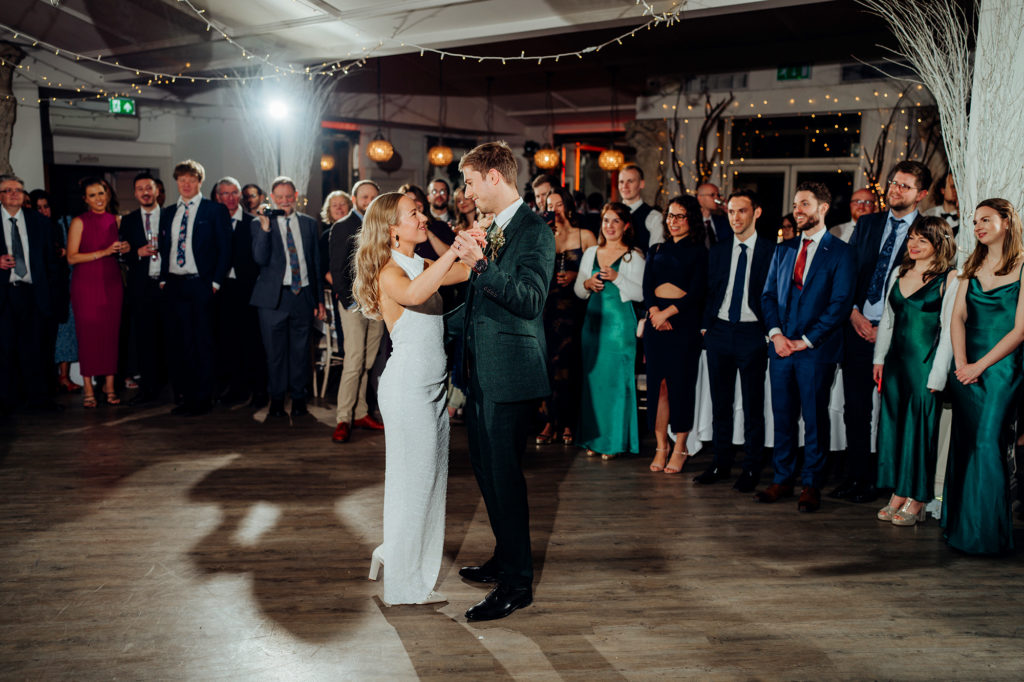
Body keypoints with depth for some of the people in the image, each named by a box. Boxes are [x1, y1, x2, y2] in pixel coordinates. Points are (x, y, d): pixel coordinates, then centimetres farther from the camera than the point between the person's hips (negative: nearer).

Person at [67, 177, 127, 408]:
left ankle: (109, 385, 8)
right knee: (87, 333, -3)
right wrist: (103, 252, -15)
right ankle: (88, 388, 3)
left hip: (111, 282, 3)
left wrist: (124, 249, 1)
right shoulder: (79, 222, -1)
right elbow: (72, 258, -7)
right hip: (86, 283, -3)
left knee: (111, 332, 1)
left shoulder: (116, 220, 11)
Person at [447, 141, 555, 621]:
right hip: (481, 370, 9)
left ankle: (517, 582, 8)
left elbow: (529, 299, -25)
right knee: (486, 470, 17)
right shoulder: (490, 230, 16)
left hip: (510, 373, -9)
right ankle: (505, 558, 33)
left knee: (504, 473, -4)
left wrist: (480, 263, -34)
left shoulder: (534, 231, -12)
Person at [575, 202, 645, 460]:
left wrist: (617, 277, -19)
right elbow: (578, 290, 15)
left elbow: (640, 293, -8)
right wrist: (587, 284, -6)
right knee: (593, 378, 6)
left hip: (619, 322, -4)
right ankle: (594, 438, 17)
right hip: (593, 320, 4)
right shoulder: (591, 253, 12)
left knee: (616, 378, -3)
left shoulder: (634, 257, -1)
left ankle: (614, 441, 8)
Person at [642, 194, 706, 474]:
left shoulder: (699, 252, 2)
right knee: (657, 384, 3)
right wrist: (654, 312, -11)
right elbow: (647, 286, 6)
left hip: (684, 322, -3)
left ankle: (680, 447, 12)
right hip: (655, 322, 4)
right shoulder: (656, 250, 15)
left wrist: (667, 313, -12)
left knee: (680, 384, 0)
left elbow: (696, 293, -6)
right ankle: (661, 446, 12)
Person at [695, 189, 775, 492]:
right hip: (719, 331, 4)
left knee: (753, 405, 3)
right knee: (720, 402, 10)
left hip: (752, 333, -4)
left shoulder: (771, 250, -2)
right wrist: (706, 326, 6)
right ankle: (721, 463, 21)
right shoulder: (718, 251, 10)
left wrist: (770, 332, -8)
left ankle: (752, 468, 13)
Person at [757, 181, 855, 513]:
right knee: (782, 416, 9)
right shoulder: (783, 250, 15)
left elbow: (840, 303, -7)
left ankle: (811, 484, 13)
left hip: (816, 349, -4)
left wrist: (806, 340, -11)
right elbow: (768, 295, 12)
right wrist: (776, 333, -4)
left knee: (815, 418, 2)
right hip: (781, 347, 5)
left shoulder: (840, 252, -1)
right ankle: (782, 479, 19)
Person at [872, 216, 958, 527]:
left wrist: (937, 374, -12)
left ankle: (916, 501, 11)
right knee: (893, 422, 8)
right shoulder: (899, 273, 12)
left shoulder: (949, 279, -7)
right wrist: (879, 358, 13)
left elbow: (949, 329, -9)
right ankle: (898, 494, 18)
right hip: (897, 359, 6)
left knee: (920, 426, 0)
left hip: (926, 361, -6)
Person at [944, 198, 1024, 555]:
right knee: (963, 443, 8)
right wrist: (960, 362, -9)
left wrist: (979, 366, -15)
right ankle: (959, 523, 19)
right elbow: (958, 317, 5)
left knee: (988, 444, -9)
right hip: (966, 367, 5)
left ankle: (987, 532, 1)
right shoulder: (972, 266, 12)